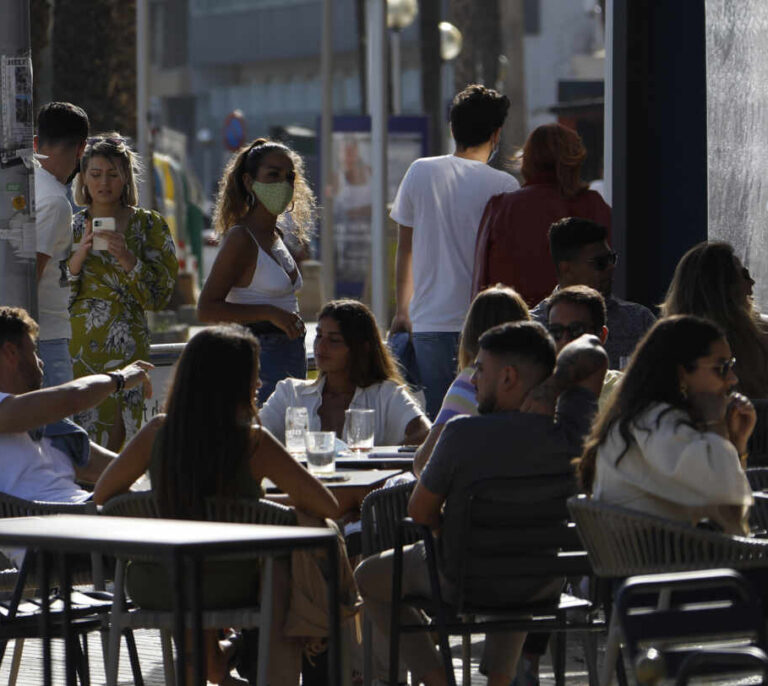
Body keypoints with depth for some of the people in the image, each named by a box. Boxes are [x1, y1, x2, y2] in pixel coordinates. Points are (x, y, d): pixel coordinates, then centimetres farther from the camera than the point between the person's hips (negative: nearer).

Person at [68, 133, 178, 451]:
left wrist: (126, 258, -14)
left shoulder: (148, 225, 6)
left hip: (127, 345, -1)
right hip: (77, 347, 1)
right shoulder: (71, 226, 10)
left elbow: (160, 294, 0)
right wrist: (79, 255, -11)